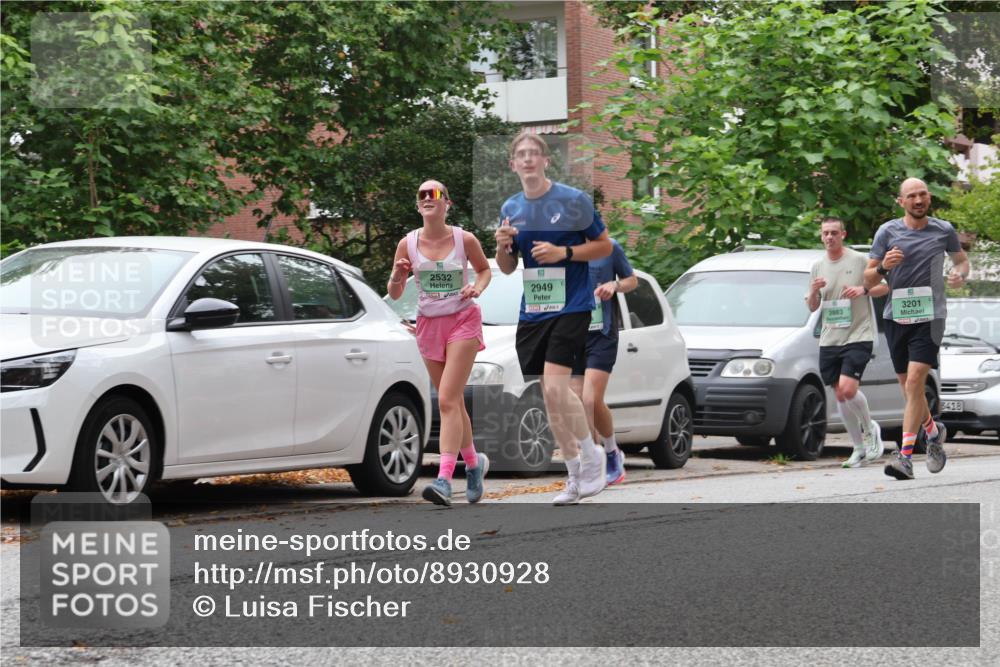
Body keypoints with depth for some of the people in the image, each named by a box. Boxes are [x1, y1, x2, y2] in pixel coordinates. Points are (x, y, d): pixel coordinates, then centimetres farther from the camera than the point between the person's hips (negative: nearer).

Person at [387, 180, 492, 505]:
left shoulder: (465, 240, -7)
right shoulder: (408, 244, -2)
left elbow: (484, 268, 12)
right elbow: (394, 294, 3)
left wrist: (478, 287, -9)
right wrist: (397, 277, -19)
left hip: (463, 321, -4)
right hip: (429, 323, 4)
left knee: (448, 400, -16)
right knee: (453, 402, 11)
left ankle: (444, 479, -22)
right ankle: (473, 461, 34)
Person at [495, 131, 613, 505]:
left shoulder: (573, 200, -6)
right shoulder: (511, 208, 8)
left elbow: (604, 246, 0)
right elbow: (507, 268, 16)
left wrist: (564, 252, -15)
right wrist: (503, 246, -6)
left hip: (570, 306, -5)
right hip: (532, 313, 5)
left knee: (555, 387, -19)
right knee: (550, 400, 6)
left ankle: (591, 455, 0)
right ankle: (575, 477, 17)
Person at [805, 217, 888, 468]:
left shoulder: (860, 260, -1)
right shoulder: (818, 267, 13)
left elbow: (885, 287, 3)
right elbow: (812, 308, 17)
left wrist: (863, 290, -15)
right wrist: (813, 292, -4)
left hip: (858, 336, -5)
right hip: (829, 340, 5)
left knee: (848, 388, -19)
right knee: (840, 395, 4)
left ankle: (870, 428, 8)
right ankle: (859, 448, 14)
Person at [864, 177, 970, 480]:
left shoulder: (944, 230, 3)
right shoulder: (887, 232, 3)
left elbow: (961, 259, 21)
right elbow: (868, 280, 5)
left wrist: (960, 274, -2)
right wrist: (883, 266, -16)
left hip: (929, 317, -2)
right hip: (896, 317, 2)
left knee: (914, 383, -16)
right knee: (909, 388, 11)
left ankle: (905, 457, -18)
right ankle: (934, 431, 40)